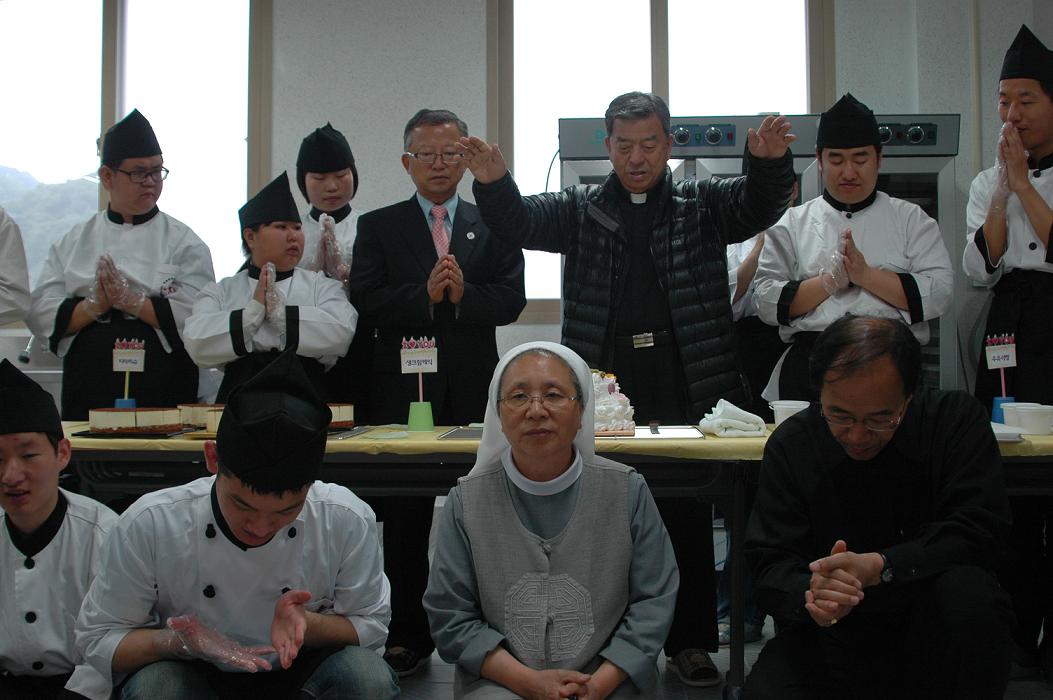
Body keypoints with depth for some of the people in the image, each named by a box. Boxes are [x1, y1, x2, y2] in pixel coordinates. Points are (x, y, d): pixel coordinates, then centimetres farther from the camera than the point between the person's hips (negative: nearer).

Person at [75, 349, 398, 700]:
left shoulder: (348, 521, -18)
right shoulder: (148, 525, -20)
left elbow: (370, 628, -5)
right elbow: (97, 638, -8)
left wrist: (308, 625, -27)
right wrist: (179, 641, -30)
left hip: (301, 671, 1)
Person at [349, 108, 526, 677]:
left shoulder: (494, 225, 12)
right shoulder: (377, 227, 9)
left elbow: (511, 299, 1)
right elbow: (365, 303, -4)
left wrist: (463, 293, -16)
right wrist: (425, 293, -16)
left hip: (473, 393, 1)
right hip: (402, 390, 0)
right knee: (403, 521, 5)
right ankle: (409, 637, 15)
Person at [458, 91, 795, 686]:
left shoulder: (702, 205, 10)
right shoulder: (581, 209, 12)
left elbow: (760, 203, -5)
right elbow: (520, 221, -1)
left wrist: (771, 162, -27)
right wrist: (494, 184, -23)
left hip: (686, 397, 0)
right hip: (603, 394, 1)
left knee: (689, 521, 6)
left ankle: (690, 642, 18)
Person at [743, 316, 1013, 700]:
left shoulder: (956, 419, -8)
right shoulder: (790, 444, -6)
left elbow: (980, 531, -15)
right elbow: (770, 563, -8)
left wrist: (879, 567, -30)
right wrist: (809, 595, -33)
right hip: (833, 636, 0)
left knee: (968, 590, -33)